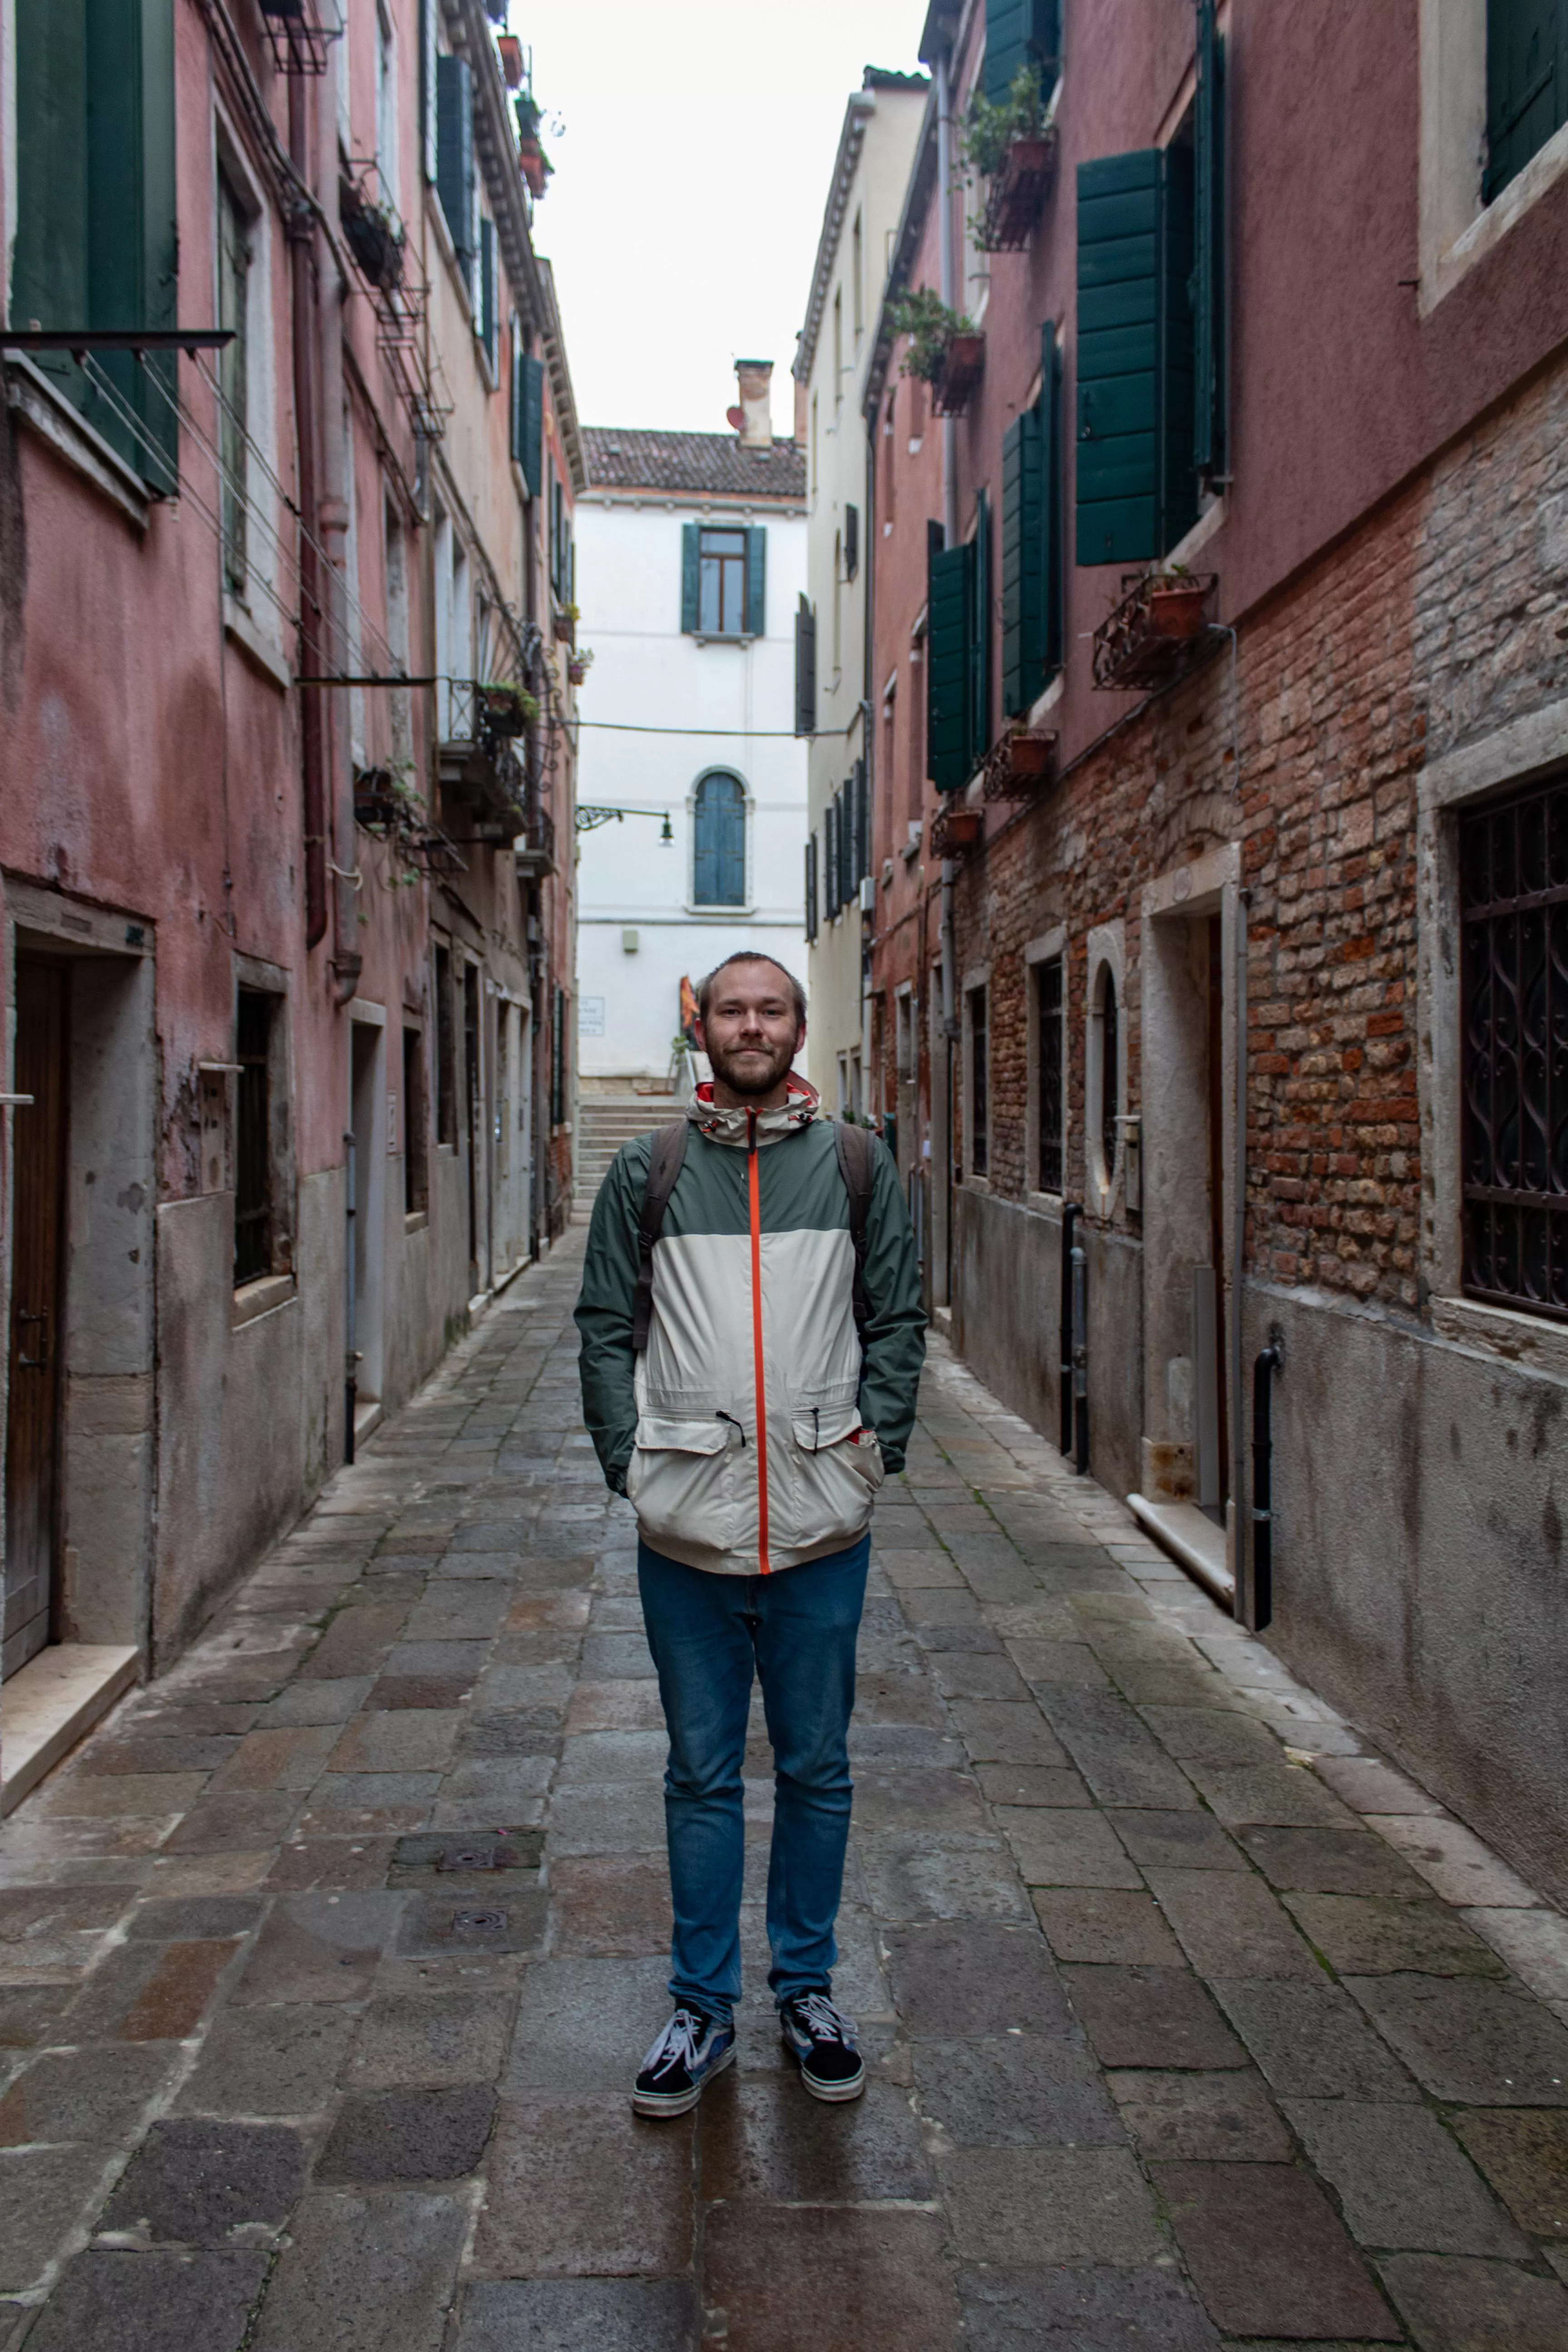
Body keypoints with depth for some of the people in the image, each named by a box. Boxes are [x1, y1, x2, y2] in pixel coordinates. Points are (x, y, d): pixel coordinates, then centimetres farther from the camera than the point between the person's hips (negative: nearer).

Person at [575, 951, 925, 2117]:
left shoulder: (858, 1167, 5)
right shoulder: (647, 1171, 4)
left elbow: (899, 1322, 7)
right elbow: (606, 1325, 5)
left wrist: (874, 1448, -3)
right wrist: (631, 1458, -4)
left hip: (821, 1522, 1)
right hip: (687, 1523, 0)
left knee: (816, 1766, 12)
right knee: (702, 1772, 10)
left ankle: (808, 1988, 30)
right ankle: (704, 2005, 25)